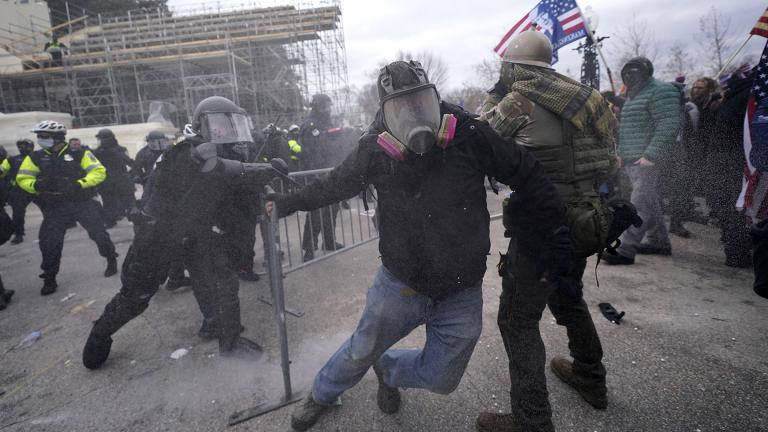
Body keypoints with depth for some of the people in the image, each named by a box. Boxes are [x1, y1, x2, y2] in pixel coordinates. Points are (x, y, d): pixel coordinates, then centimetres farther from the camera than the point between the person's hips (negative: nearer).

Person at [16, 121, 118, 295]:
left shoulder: (79, 154, -5)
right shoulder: (36, 157, 5)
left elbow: (99, 171, -11)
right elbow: (22, 178, 6)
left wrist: (79, 184, -24)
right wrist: (36, 185, -17)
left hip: (83, 202, -3)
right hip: (55, 207, 3)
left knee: (99, 233, -2)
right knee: (49, 243, 0)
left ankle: (112, 261, 21)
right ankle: (49, 279, 15)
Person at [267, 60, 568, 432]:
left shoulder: (467, 135, -17)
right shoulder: (375, 150, -14)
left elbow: (527, 175, -6)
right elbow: (336, 184, 6)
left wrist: (554, 236, -6)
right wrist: (290, 202, 9)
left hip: (461, 296, 1)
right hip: (399, 284, 0)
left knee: (441, 380, 15)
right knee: (361, 351, 19)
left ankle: (386, 367, 47)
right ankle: (322, 394, 53)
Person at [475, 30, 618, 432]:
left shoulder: (519, 99, -12)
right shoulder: (573, 93, 10)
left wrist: (495, 94, 7)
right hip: (583, 218, 9)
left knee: (518, 319, 0)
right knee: (568, 297, 27)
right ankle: (591, 379, 45)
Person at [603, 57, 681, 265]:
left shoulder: (660, 92, -10)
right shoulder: (634, 95, 21)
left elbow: (669, 126, -20)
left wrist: (651, 156, -24)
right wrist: (621, 153, 17)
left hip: (648, 162, -10)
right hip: (632, 161, 10)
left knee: (639, 205, -12)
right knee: (650, 203, 16)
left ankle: (626, 250, -14)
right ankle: (659, 242, 28)